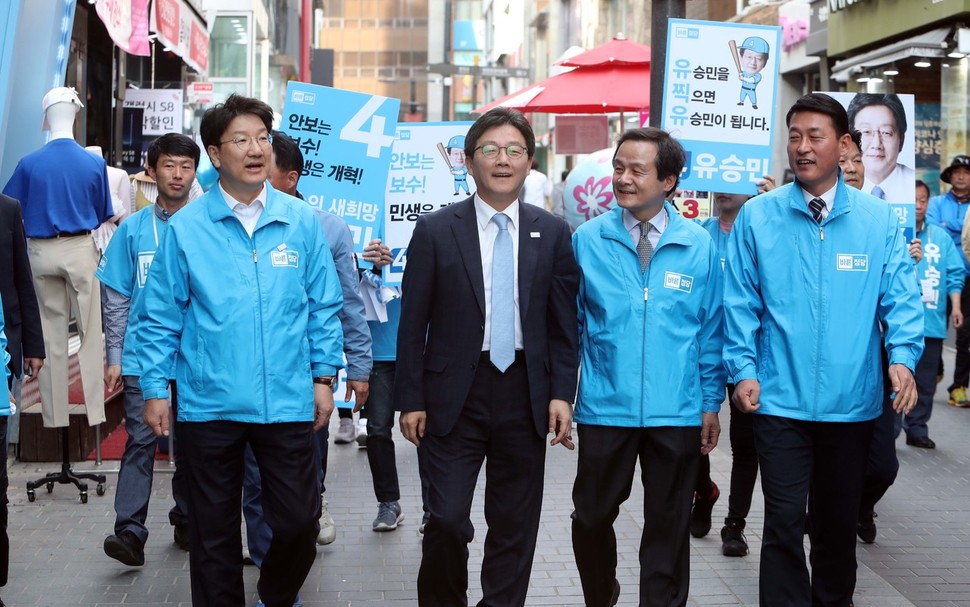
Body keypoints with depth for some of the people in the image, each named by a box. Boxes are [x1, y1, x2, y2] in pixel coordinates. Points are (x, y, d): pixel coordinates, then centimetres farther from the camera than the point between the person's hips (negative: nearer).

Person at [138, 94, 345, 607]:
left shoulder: (301, 222, 3)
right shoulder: (186, 227, -1)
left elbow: (324, 307, 8)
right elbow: (160, 317, 2)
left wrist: (324, 377, 4)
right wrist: (155, 390, -2)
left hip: (287, 403, 1)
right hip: (209, 405, -1)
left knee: (299, 522, 6)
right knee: (214, 532, 10)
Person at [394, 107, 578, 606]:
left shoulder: (553, 233, 5)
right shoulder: (435, 231, -1)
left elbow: (564, 322, 6)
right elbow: (413, 323, 0)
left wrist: (561, 393, -2)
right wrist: (411, 399, -3)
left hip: (525, 396, 2)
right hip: (455, 396, -2)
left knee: (515, 527, 9)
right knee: (447, 520, -3)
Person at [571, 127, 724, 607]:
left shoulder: (699, 245, -1)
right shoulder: (587, 240, -1)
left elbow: (710, 330, 4)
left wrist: (711, 403, 3)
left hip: (677, 413, 0)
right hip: (604, 408, 1)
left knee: (668, 526, 9)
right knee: (592, 517, 12)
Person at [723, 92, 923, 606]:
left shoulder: (878, 219, 1)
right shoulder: (757, 217, -2)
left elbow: (901, 297, -1)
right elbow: (740, 302, -1)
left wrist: (902, 357, -17)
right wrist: (743, 370, -8)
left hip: (853, 400, 2)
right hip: (781, 398, -2)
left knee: (839, 519, 17)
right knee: (784, 522, -2)